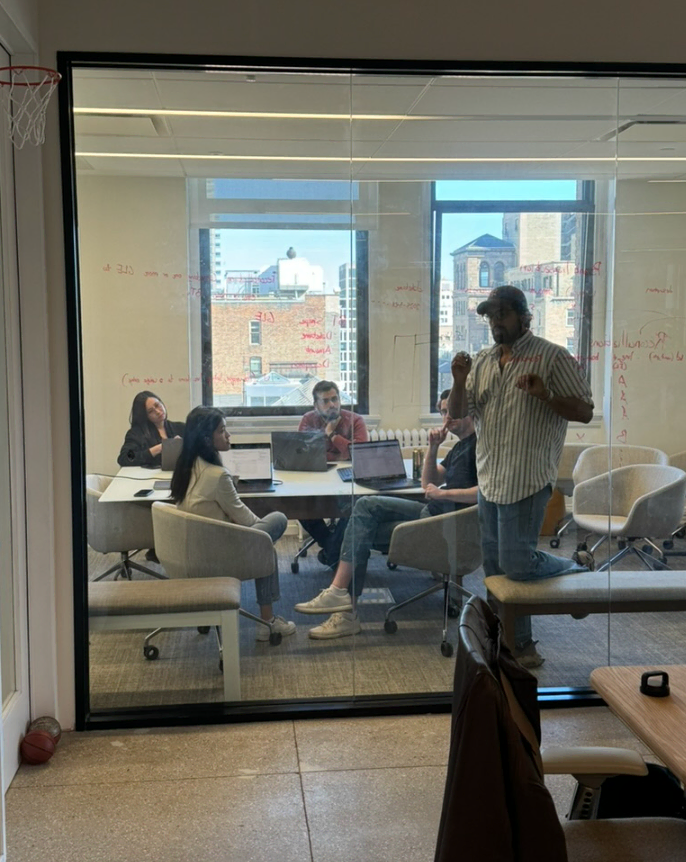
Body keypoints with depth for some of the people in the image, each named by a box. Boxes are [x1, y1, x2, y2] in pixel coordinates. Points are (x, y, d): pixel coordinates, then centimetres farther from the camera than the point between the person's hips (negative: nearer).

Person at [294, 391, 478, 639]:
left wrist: (444, 493, -15)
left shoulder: (479, 444, -6)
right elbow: (428, 484, 25)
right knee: (367, 505, 1)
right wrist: (433, 448, 11)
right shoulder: (460, 447, 25)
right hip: (436, 512, 10)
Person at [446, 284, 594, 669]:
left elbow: (585, 411, -7)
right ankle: (518, 642, 24)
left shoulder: (553, 357, -6)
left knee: (516, 566, -9)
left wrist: (546, 396, -23)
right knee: (496, 568, 10)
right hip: (489, 480, 7)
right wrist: (460, 381, -8)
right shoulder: (483, 361, 12)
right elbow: (458, 413, 11)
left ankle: (577, 568, 19)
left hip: (527, 481, -7)